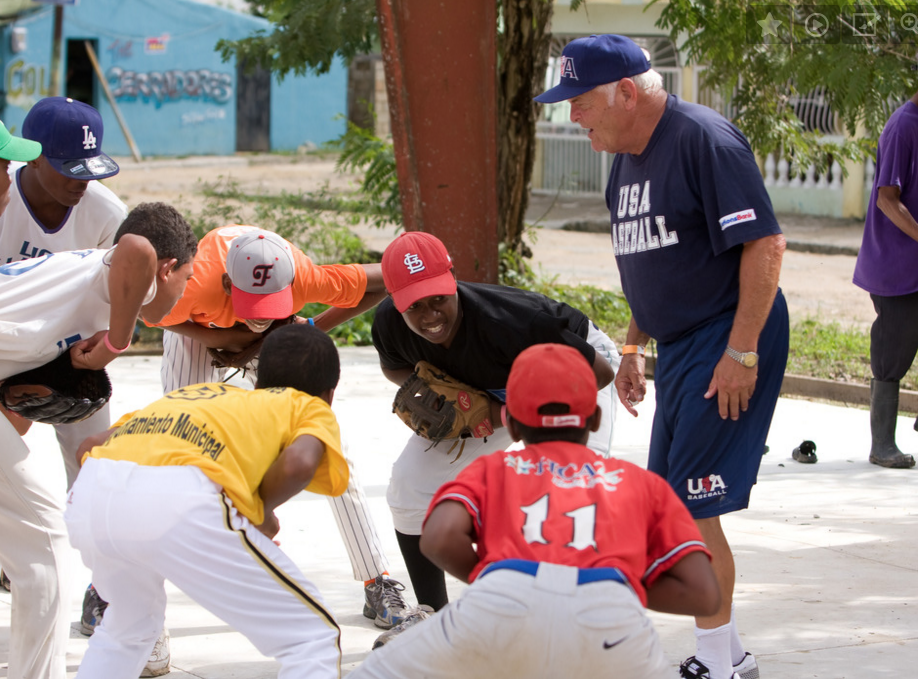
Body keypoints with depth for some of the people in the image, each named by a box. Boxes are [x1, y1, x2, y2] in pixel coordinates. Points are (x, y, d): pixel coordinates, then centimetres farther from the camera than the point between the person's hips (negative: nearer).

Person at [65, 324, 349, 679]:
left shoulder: (191, 393, 39)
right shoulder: (311, 407, 23)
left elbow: (93, 444, 29)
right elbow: (299, 462, -1)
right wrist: (261, 512, 17)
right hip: (178, 500, -6)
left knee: (128, 625, 36)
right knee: (315, 636, 6)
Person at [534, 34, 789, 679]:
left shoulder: (702, 139, -17)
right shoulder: (628, 156, 12)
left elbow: (765, 245, -21)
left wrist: (741, 353, -22)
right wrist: (635, 346, 22)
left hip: (730, 343, -10)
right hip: (679, 347, 10)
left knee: (691, 506, -11)